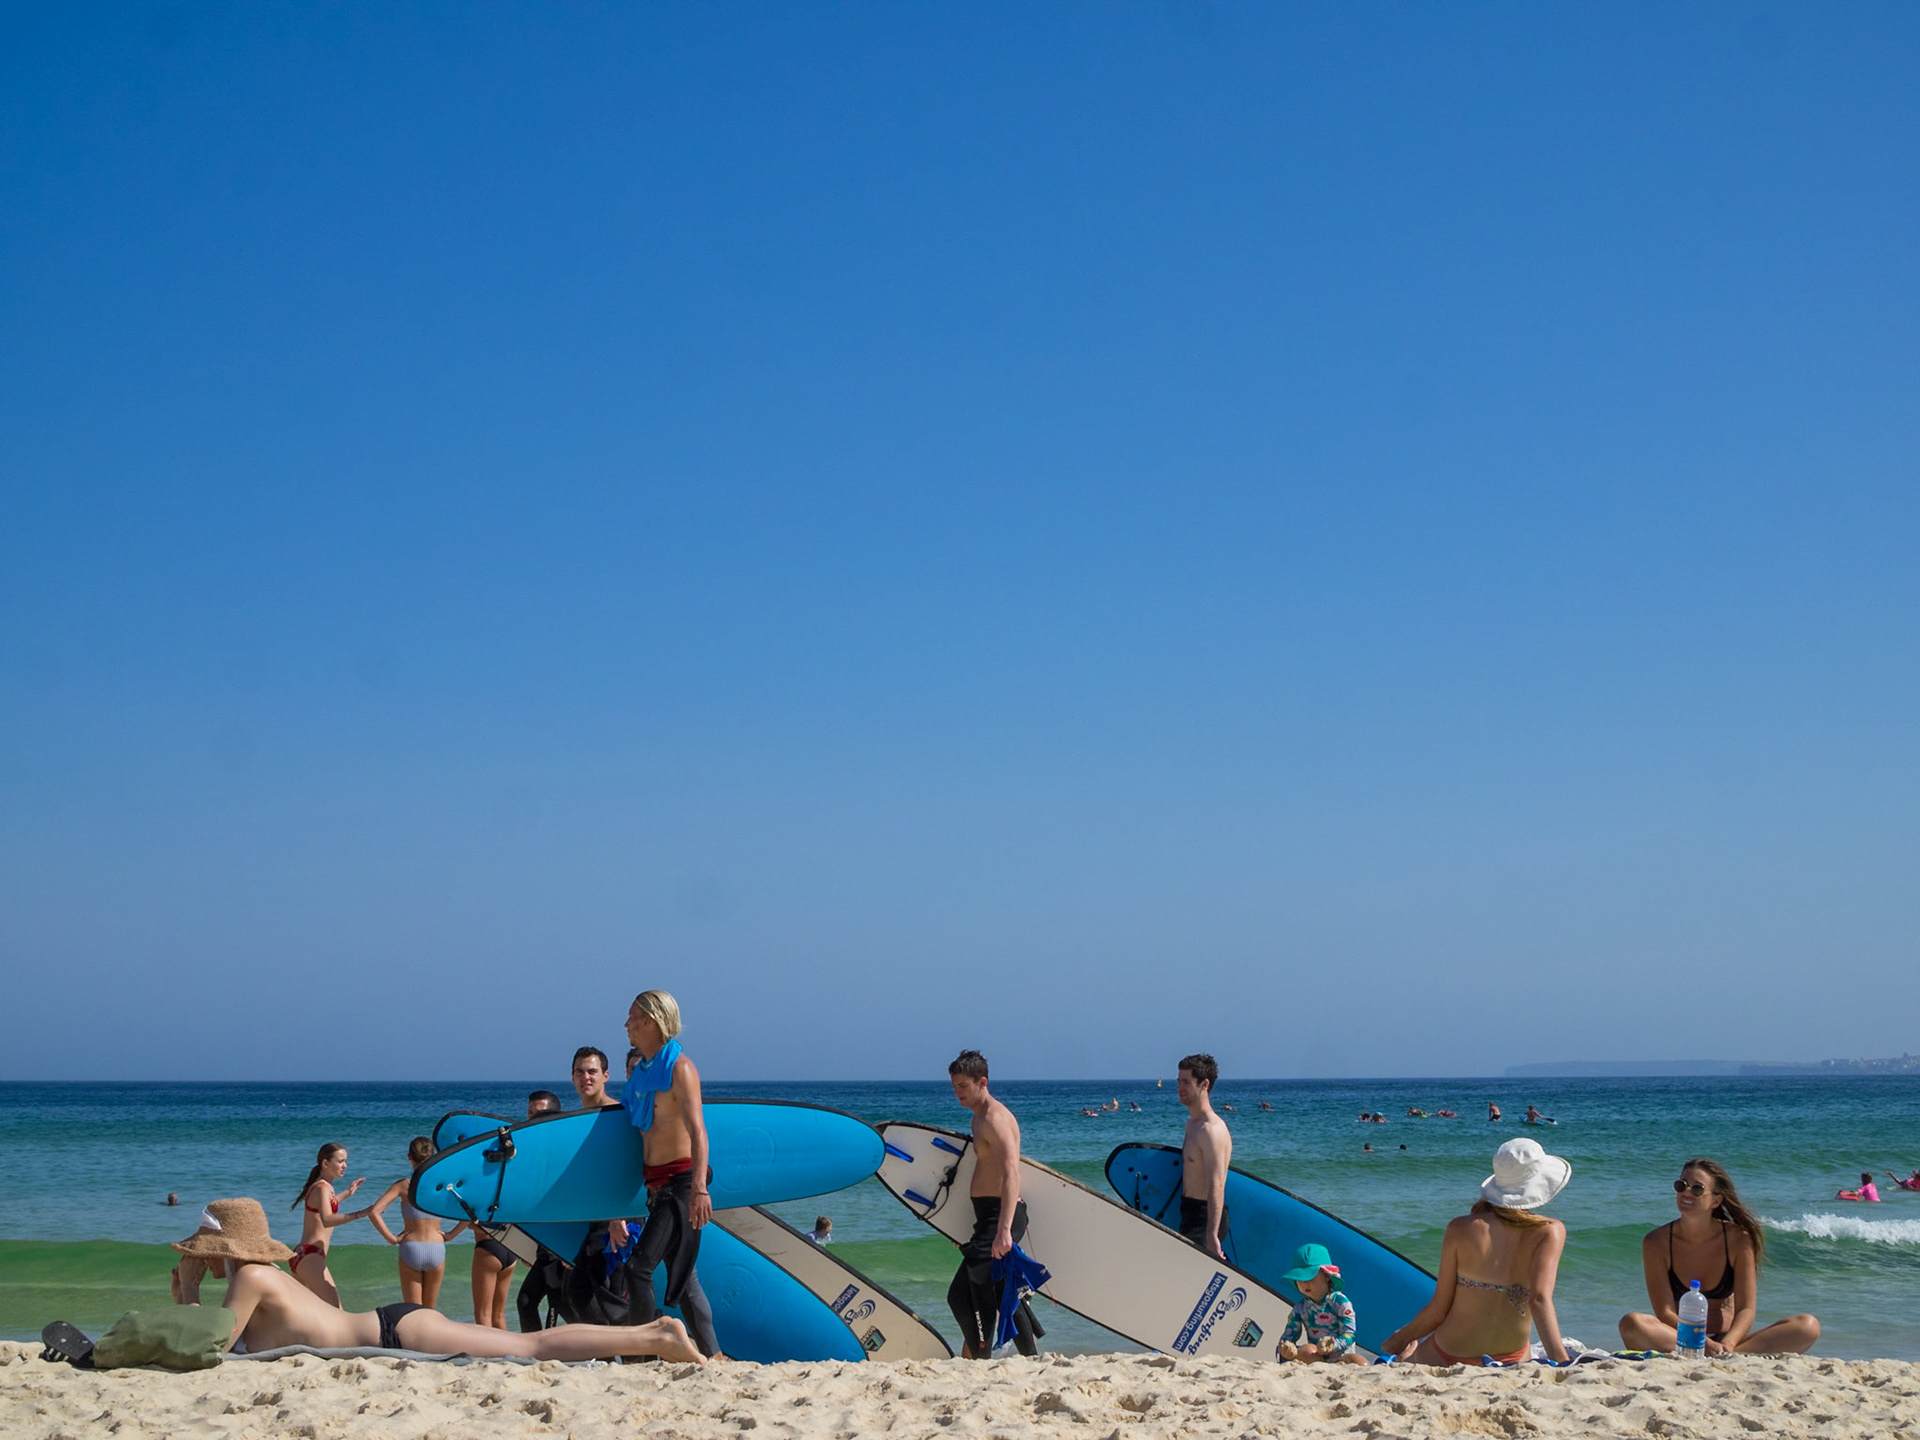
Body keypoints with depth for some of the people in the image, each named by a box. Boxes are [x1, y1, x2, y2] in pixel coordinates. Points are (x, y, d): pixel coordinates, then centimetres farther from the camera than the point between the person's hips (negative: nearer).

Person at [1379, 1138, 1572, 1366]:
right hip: (1512, 1359, -1)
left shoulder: (1460, 1229, -11)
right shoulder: (1550, 1232, -13)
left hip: (1449, 1357, 1)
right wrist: (1563, 1364, -31)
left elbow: (1438, 1309, -7)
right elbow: (1540, 1299, -26)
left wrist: (1400, 1339, 9)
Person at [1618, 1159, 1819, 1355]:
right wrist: (1706, 1345, -29)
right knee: (1631, 1324, -35)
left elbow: (1746, 1309, -8)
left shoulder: (1738, 1239, -2)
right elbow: (1665, 1312, -11)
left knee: (1808, 1327, -21)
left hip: (1728, 1339, 2)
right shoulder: (1657, 1242, -4)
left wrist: (1726, 1346, -29)